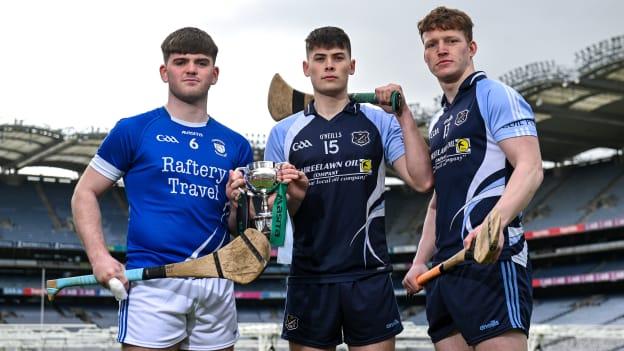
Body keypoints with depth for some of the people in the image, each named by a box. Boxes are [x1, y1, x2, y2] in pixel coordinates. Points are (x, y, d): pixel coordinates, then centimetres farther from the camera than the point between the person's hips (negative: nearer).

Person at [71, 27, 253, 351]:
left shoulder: (235, 145, 11)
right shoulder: (133, 130, 2)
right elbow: (85, 193, 4)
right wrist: (100, 257, -9)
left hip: (217, 284, 4)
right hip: (152, 280, -3)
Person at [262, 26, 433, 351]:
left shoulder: (380, 122, 5)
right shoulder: (283, 133, 7)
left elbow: (421, 180, -7)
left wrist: (404, 115, -11)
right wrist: (293, 196, -13)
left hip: (369, 275, -1)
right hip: (309, 277, 1)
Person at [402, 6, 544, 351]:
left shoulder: (494, 95, 0)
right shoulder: (438, 123, 24)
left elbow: (530, 169, -12)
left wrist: (495, 222, -29)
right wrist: (420, 261, 20)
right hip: (445, 269, 8)